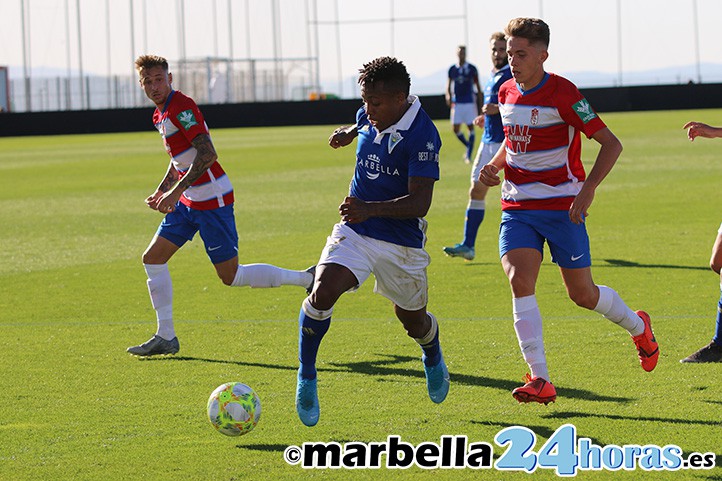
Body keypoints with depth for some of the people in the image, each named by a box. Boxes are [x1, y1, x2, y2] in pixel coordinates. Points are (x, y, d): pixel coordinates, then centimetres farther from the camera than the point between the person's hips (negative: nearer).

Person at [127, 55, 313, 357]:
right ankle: (165, 337, 13)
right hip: (189, 202, 10)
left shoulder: (181, 108, -17)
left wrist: (176, 191, -27)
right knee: (152, 258, 7)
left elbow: (207, 154, -26)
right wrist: (162, 190, 20)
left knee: (230, 276, -6)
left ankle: (307, 279, 6)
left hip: (212, 201, -10)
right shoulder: (160, 114, 12)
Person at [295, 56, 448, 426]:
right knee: (323, 293, -22)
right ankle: (306, 378, -5)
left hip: (402, 243, -4)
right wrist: (349, 132, 8)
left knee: (413, 319, 16)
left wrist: (371, 209, -42)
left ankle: (433, 358, 53)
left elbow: (419, 202, -28)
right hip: (355, 231, 4)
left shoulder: (422, 135, -21)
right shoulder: (369, 117, 0)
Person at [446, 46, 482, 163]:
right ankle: (469, 147, 24)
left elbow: (477, 86, 5)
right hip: (457, 103, 3)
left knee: (470, 128, -3)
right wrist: (448, 96, -10)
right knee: (456, 129, 0)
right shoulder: (452, 69, 7)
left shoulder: (472, 69, 0)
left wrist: (479, 101, 3)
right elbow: (448, 85, 10)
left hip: (469, 102, -3)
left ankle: (469, 154, 3)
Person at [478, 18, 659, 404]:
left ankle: (638, 327, 37)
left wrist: (587, 190, -24)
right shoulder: (507, 93, 6)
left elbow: (611, 144, -13)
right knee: (519, 281, -17)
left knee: (582, 294, 4)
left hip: (562, 206, -5)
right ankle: (540, 380, -18)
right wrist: (495, 166, 4)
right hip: (517, 208, 5)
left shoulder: (562, 94, -14)